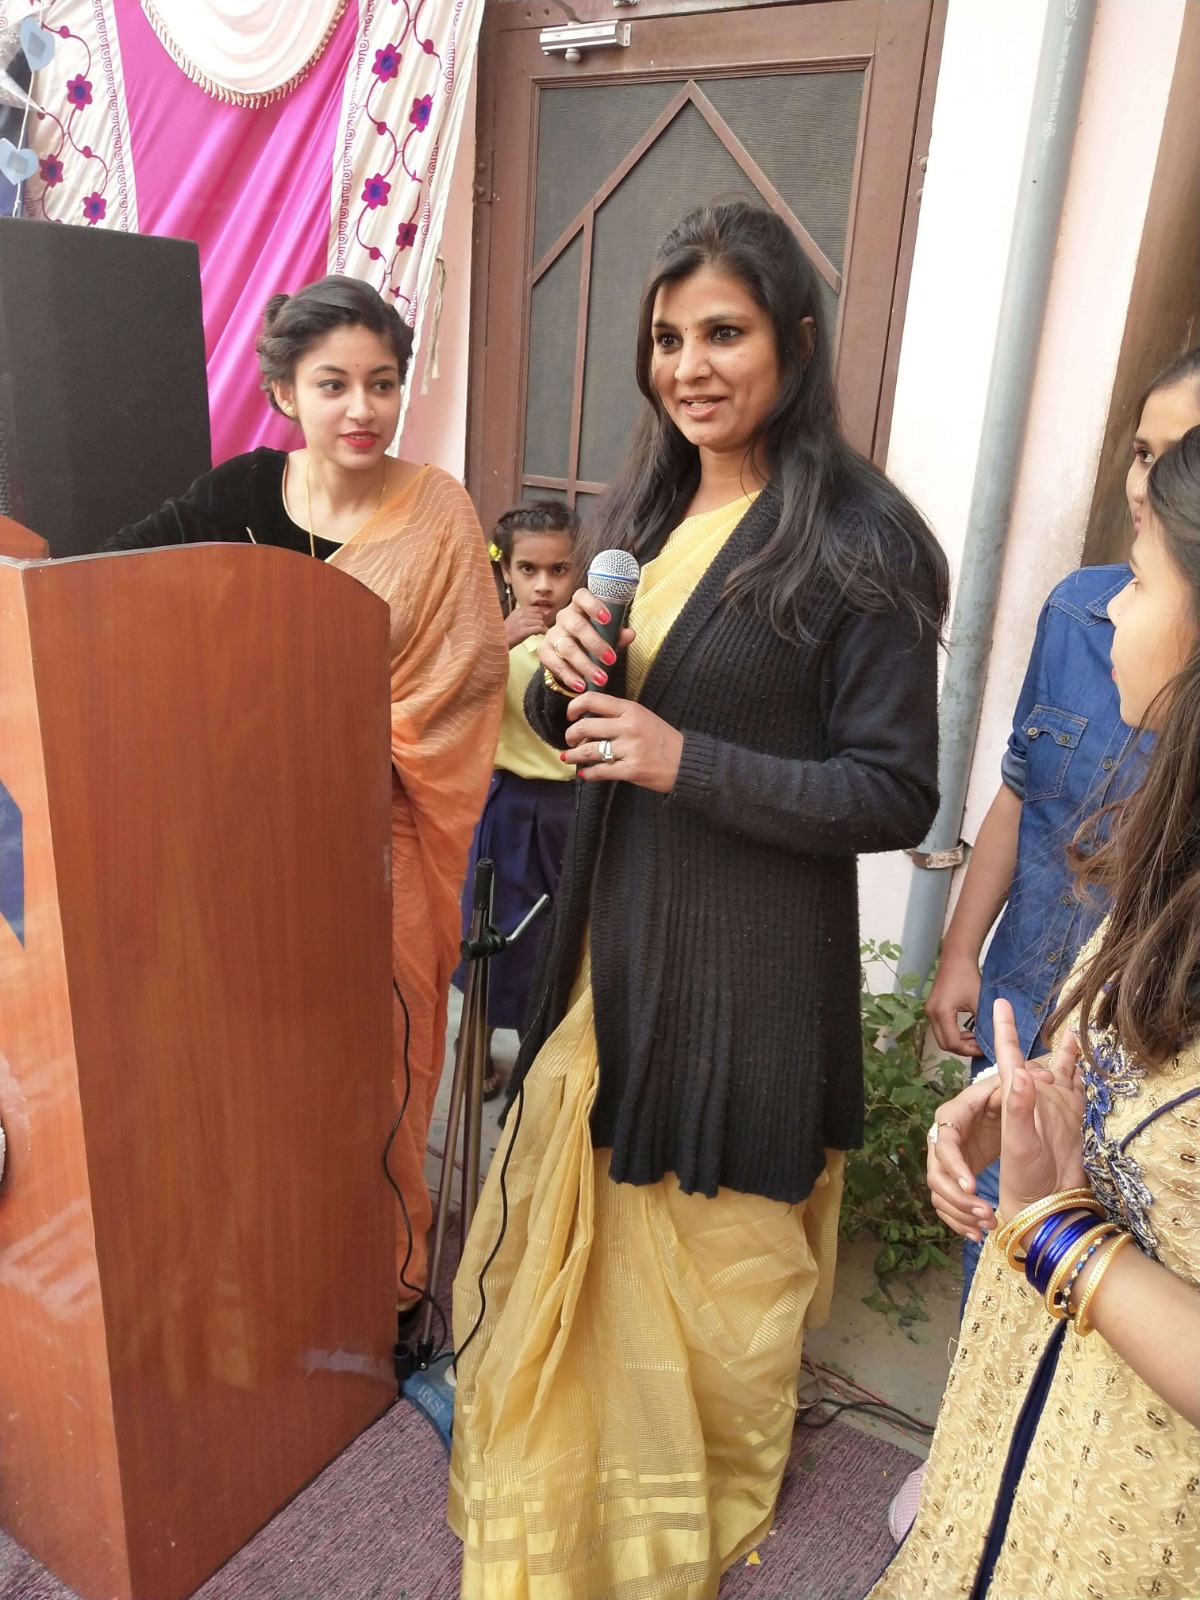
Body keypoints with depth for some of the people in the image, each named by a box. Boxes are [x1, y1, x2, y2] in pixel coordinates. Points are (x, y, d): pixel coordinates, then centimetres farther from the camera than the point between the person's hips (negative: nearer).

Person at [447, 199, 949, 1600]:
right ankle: (562, 1480, 51)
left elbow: (897, 795, -15)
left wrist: (688, 761, -23)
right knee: (579, 1223, 20)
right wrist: (563, 670, -10)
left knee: (711, 1248, 14)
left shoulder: (854, 542, -15)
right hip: (611, 933, 6)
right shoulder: (638, 511, 7)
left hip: (749, 961, -6)